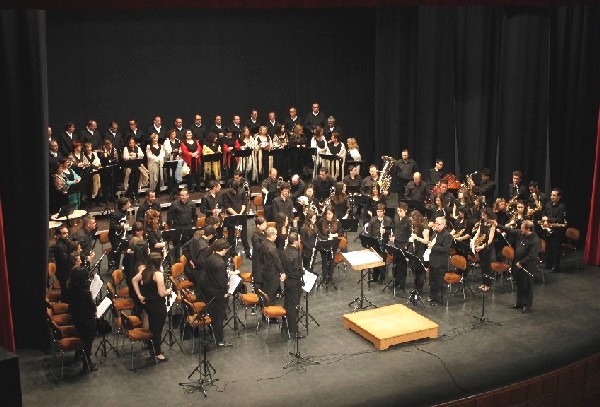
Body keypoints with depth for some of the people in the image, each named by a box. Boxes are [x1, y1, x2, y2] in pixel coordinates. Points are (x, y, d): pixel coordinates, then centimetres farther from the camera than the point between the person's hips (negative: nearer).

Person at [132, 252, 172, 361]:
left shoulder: (144, 270, 0)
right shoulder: (158, 274, -24)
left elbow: (134, 280, 13)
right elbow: (162, 293, -24)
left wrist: (139, 295, 13)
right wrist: (168, 291, -4)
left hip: (147, 303, 8)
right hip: (158, 306, -8)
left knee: (151, 326, 22)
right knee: (158, 329, 5)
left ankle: (152, 348, 36)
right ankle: (157, 353, 16)